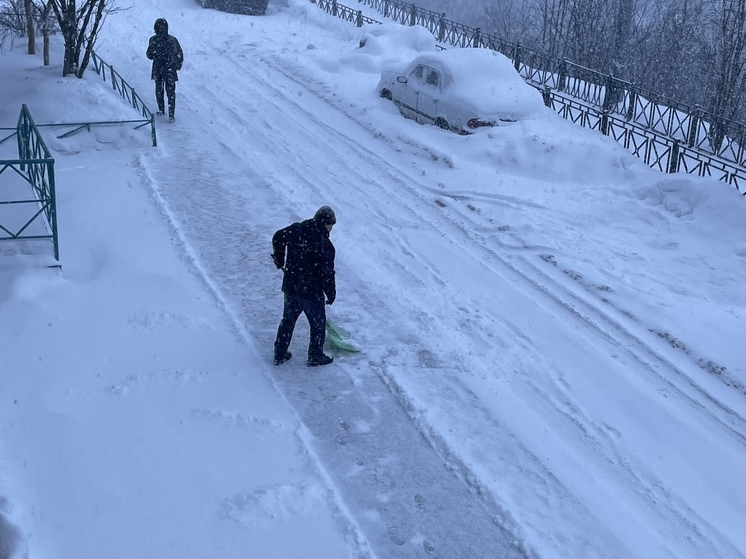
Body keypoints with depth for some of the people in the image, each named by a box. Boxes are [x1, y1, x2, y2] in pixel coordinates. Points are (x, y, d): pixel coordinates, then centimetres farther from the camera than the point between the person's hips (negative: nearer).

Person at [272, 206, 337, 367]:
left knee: (288, 320, 21)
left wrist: (279, 260, 29)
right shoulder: (324, 244, -20)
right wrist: (331, 293, -5)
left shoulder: (296, 229, -2)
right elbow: (326, 272, -19)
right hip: (311, 292, -6)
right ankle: (315, 357, 25)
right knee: (318, 323, 14)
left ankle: (280, 354, 28)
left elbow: (278, 238, 14)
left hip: (290, 287, 6)